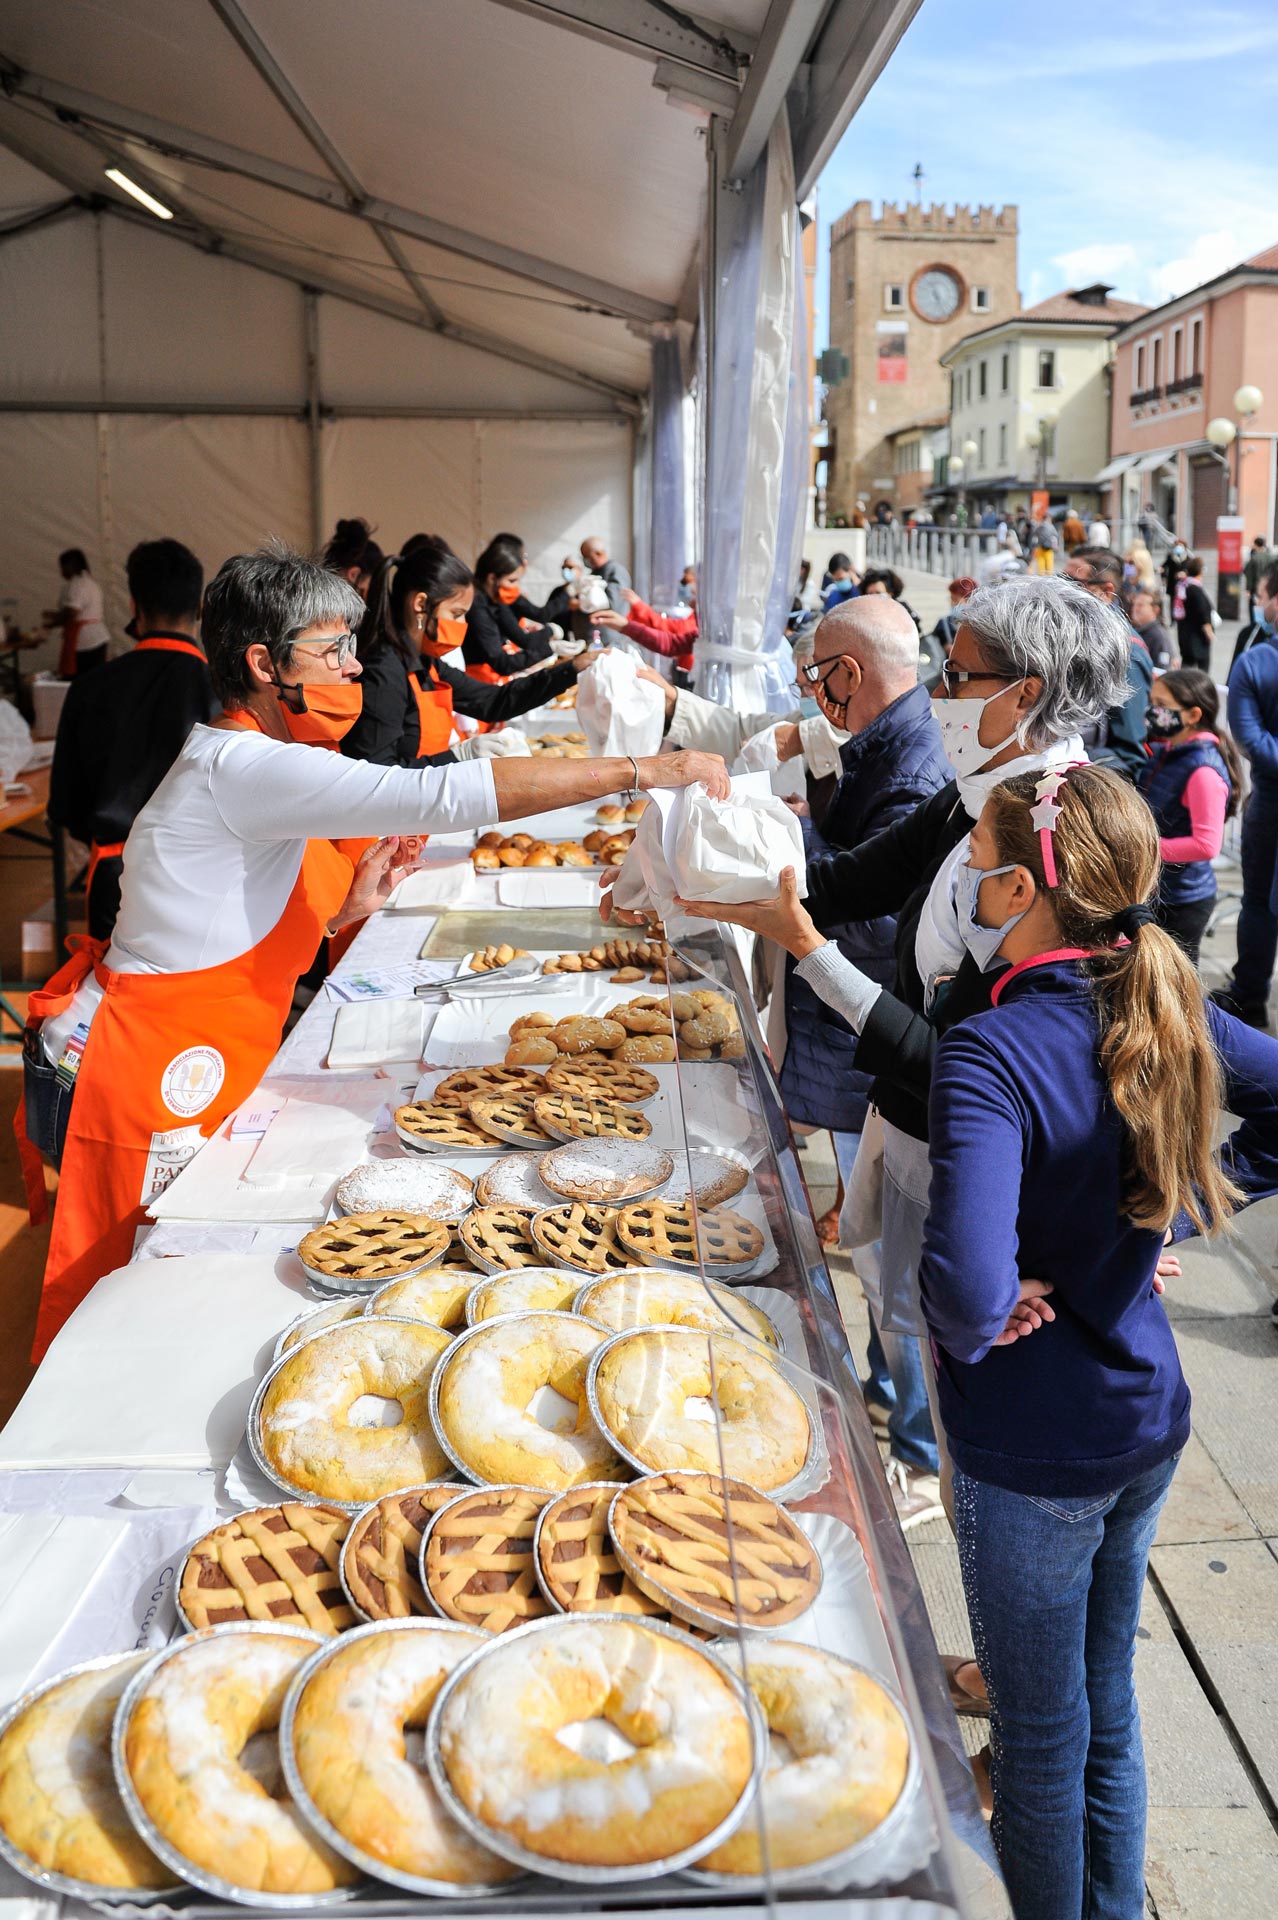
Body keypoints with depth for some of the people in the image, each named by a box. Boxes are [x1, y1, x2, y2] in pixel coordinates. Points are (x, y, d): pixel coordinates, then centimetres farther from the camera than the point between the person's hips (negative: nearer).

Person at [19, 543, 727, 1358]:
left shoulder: (247, 765, 12)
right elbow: (446, 795, -31)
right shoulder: (241, 769, -22)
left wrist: (347, 909, 1)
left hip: (190, 1069, 10)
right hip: (144, 1076, -10)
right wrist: (645, 770, -27)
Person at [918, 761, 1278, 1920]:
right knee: (1106, 1714, 26)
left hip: (1035, 1453, -7)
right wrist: (1166, 1222, 6)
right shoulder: (1166, 1010, -7)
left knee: (1040, 1736, 16)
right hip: (1150, 1422, 7)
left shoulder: (993, 1053, -28)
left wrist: (976, 1329, -15)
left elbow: (969, 1289, -38)